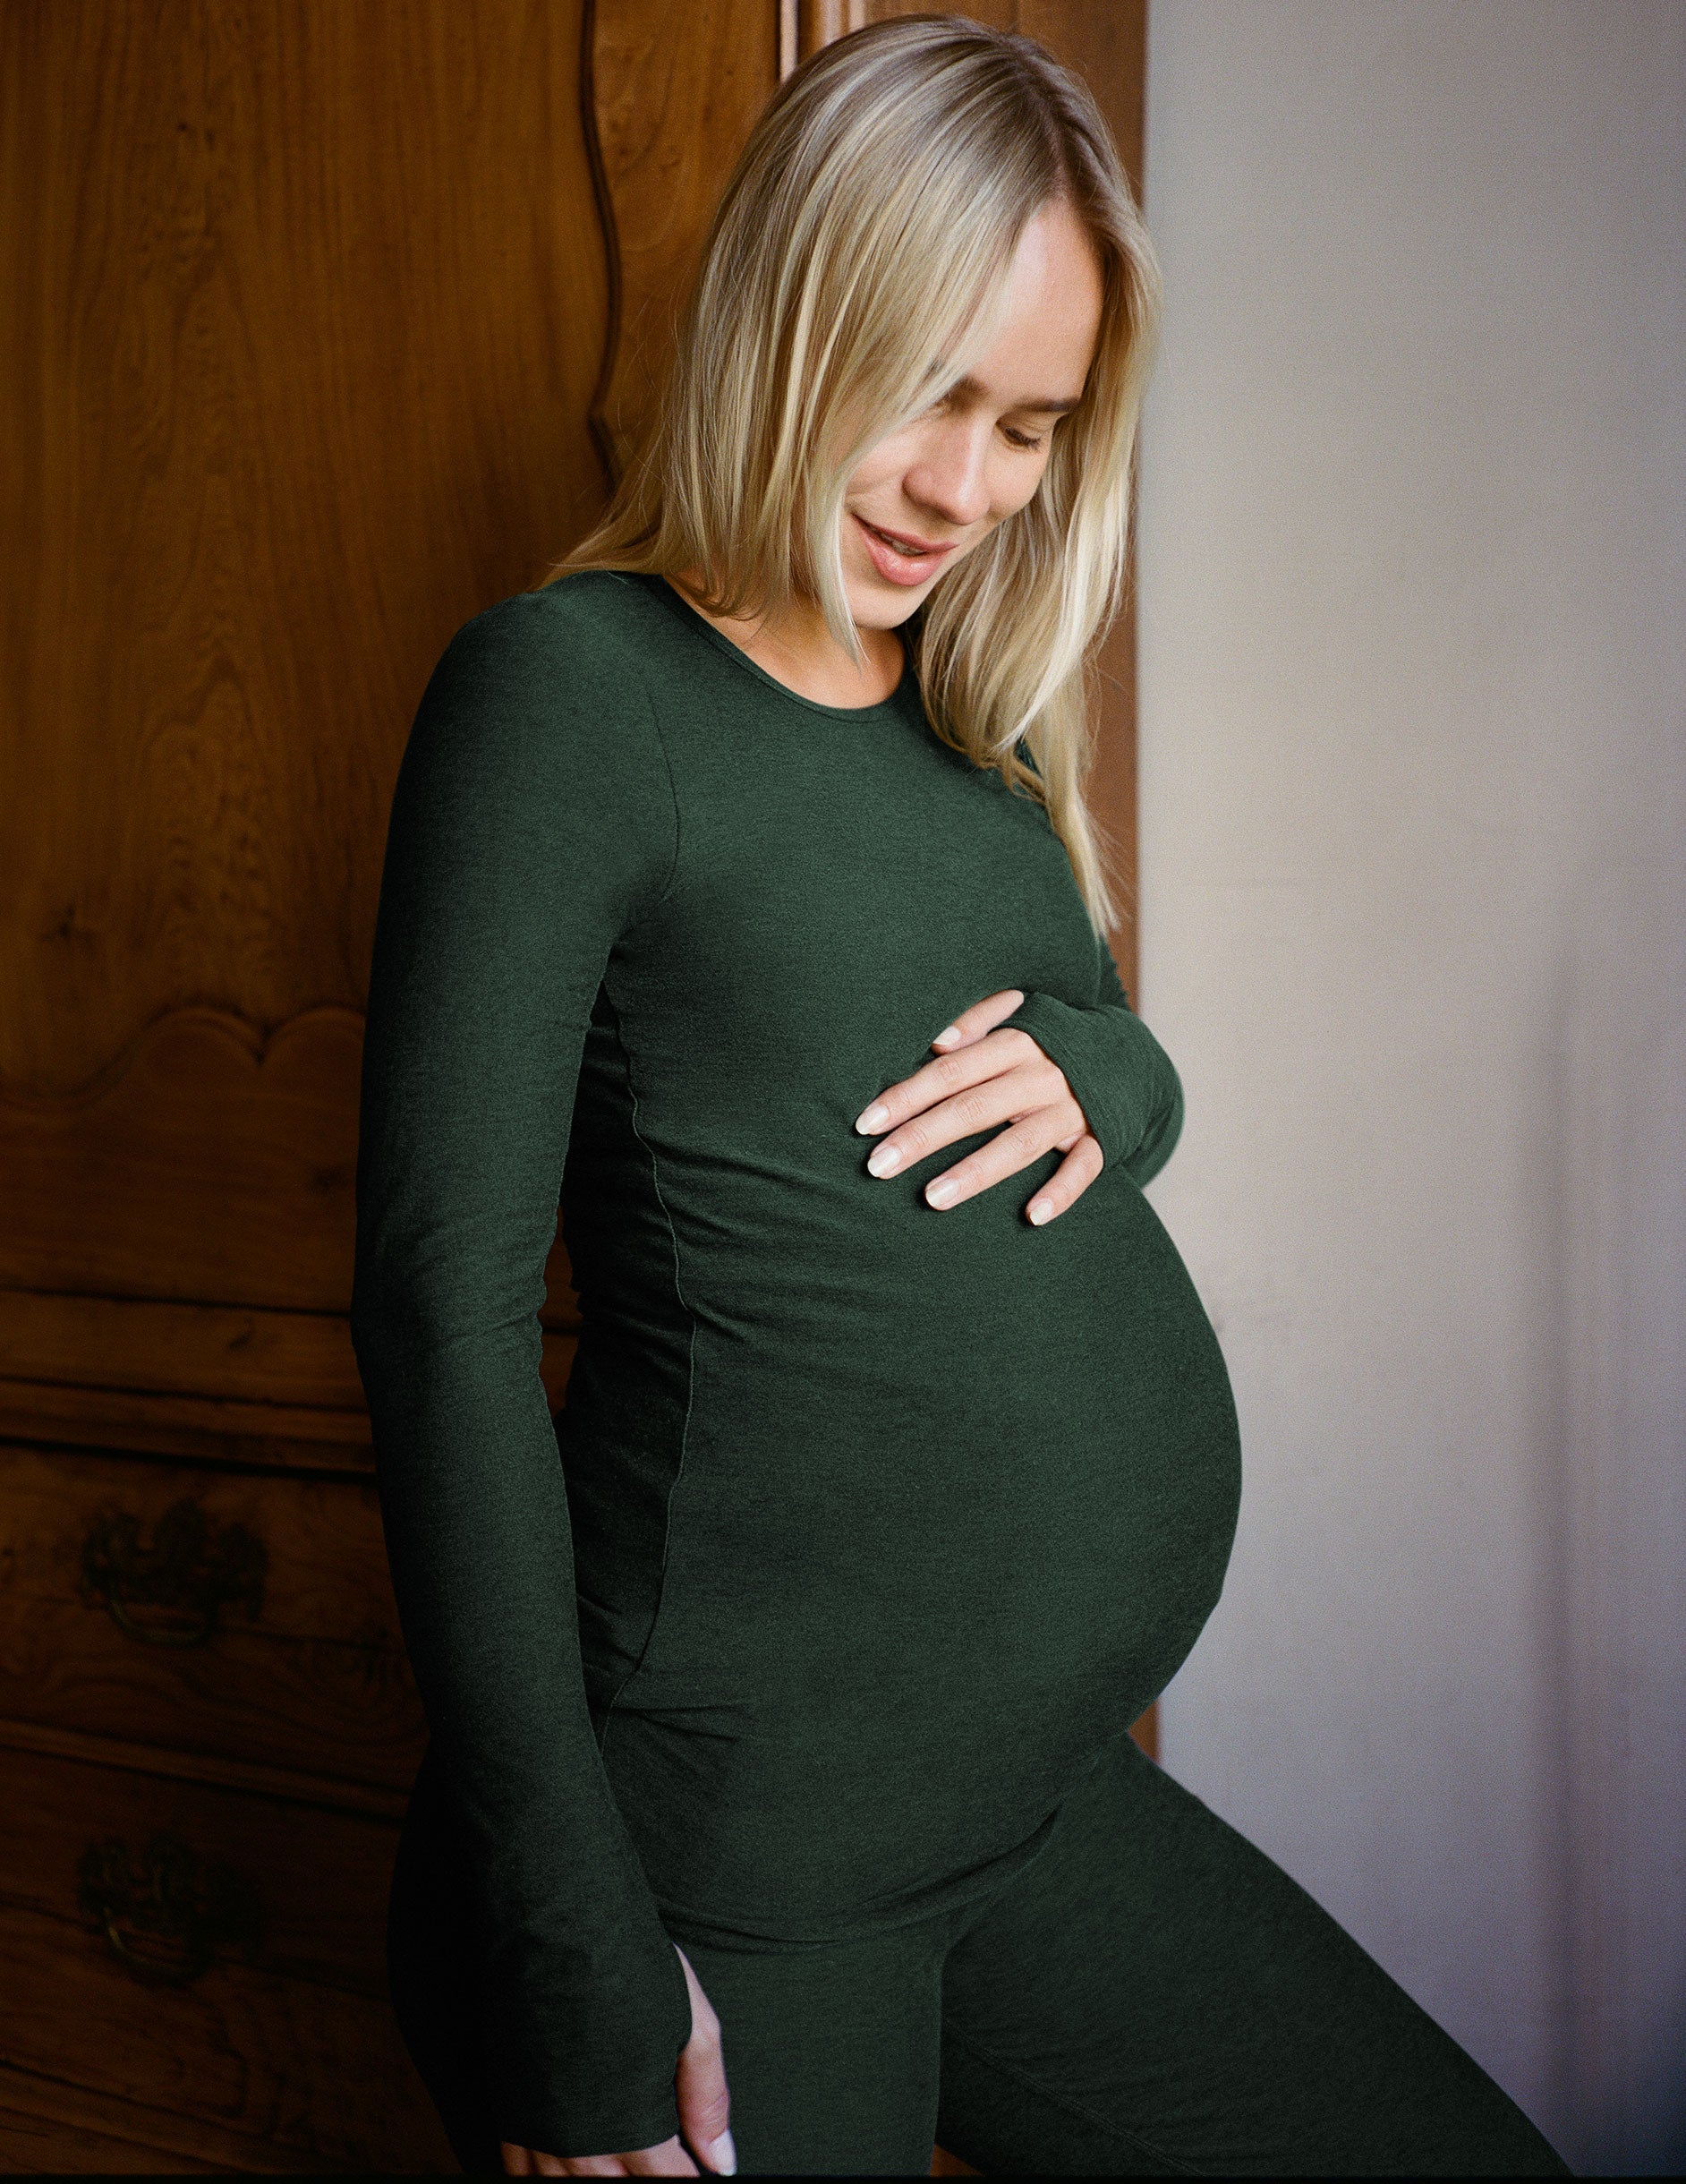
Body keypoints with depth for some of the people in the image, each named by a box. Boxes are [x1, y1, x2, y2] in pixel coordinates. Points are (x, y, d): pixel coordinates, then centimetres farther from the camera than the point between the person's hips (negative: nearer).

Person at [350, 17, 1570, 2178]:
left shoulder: (968, 723, 12)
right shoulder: (573, 685, -10)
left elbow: (1128, 1065, 22)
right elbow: (444, 1299, -16)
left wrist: (1099, 1077, -5)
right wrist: (572, 1967, -17)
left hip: (1048, 1797, 7)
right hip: (736, 1852, -7)